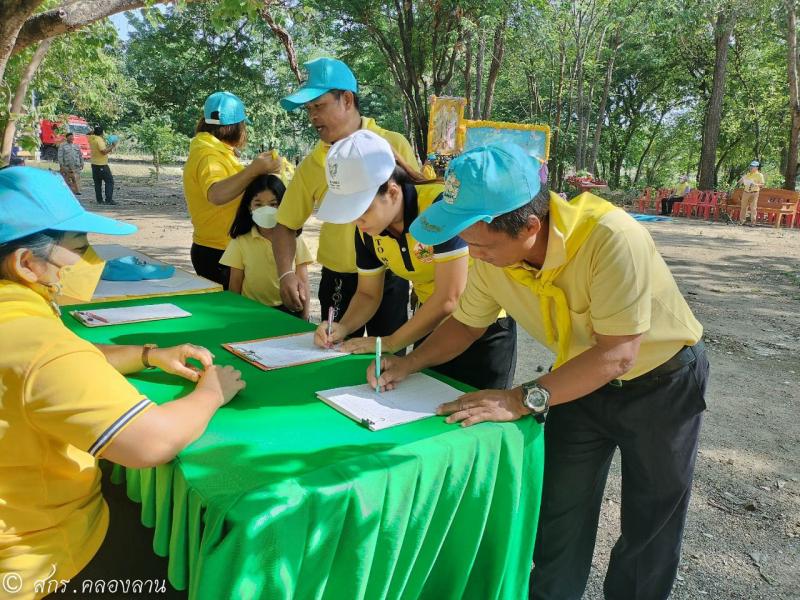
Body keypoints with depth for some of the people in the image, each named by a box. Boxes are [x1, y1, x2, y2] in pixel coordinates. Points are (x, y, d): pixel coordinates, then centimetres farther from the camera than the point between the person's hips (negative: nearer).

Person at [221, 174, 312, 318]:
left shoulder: (294, 240, 5)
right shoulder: (241, 242, 4)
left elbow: (302, 282, 6)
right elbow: (234, 287, 8)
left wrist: (304, 318, 0)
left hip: (288, 311, 0)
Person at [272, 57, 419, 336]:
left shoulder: (394, 145, -6)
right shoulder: (311, 164, 0)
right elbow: (285, 225, 5)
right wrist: (286, 274, -11)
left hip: (388, 278, -2)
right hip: (337, 281, 3)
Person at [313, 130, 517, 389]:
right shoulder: (367, 230, -8)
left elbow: (449, 298, -29)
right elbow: (368, 294, 4)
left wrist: (389, 343, -22)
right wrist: (342, 328, -15)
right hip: (431, 325, 6)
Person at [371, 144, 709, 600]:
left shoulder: (611, 238, -38)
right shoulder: (491, 256, -19)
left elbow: (618, 354, -35)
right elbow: (467, 323, -2)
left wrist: (523, 400, -36)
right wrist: (409, 364, -16)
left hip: (662, 380, -4)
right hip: (583, 381, 4)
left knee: (652, 528, 12)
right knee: (559, 516, 10)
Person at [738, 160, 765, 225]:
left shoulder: (759, 175, 0)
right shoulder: (747, 174, 14)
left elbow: (762, 184, -6)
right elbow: (740, 183, 18)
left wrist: (756, 184, -23)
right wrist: (741, 179, -4)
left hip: (754, 193, -5)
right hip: (746, 192, 5)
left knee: (753, 207, -6)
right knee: (743, 207, 6)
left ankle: (753, 221, -3)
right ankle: (741, 221, 11)